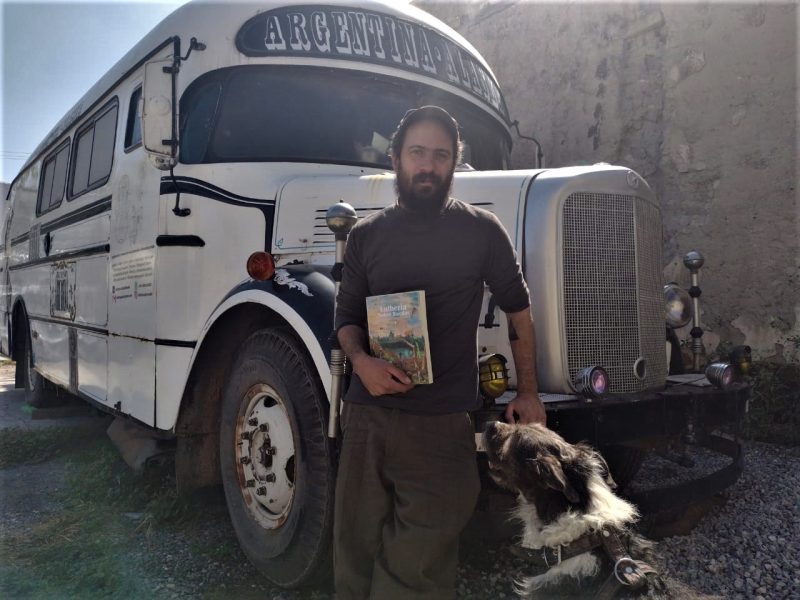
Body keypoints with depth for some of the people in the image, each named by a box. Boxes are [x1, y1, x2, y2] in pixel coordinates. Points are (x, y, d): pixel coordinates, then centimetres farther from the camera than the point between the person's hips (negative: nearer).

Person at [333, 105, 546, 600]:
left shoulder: (482, 231, 0)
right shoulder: (367, 235, 8)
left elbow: (519, 311, 9)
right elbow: (348, 316, 13)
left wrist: (528, 392, 10)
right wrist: (361, 359, -9)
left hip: (442, 423, -2)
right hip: (367, 415, 3)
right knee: (357, 551, 11)